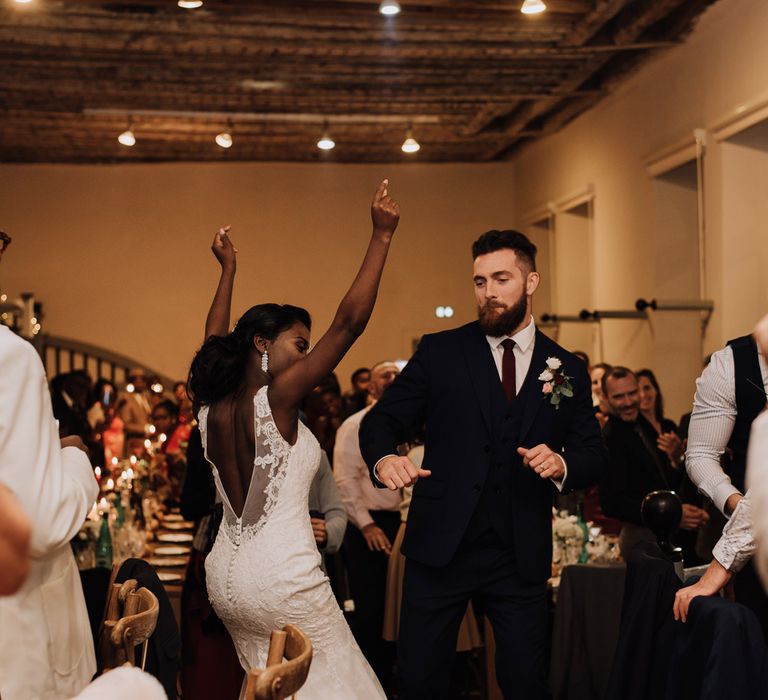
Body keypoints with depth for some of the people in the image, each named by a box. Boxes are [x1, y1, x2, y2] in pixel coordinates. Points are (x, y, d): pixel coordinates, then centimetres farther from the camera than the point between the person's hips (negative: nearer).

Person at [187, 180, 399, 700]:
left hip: (226, 575, 8)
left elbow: (215, 343, 25)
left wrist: (227, 271, 34)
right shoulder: (275, 397, -14)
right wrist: (382, 236, -10)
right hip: (283, 578, -8)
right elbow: (350, 322, -16)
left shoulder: (212, 408, 4)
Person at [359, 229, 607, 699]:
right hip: (441, 547, -1)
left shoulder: (568, 370, 7)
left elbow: (595, 458, 9)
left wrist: (562, 464, -14)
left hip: (521, 555, 1)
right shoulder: (440, 352, 3)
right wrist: (384, 458, -24)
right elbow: (383, 420, -1)